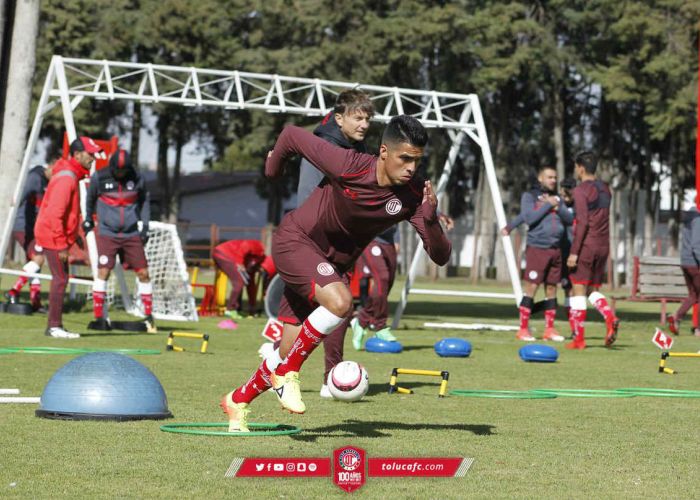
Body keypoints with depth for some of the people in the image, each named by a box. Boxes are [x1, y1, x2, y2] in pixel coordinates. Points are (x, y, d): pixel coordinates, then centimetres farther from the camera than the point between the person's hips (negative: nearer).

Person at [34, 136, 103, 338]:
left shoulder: (71, 175, 14)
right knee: (60, 279, -9)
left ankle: (54, 326, 17)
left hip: (57, 236, 10)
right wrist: (62, 245, -24)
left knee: (61, 278, 12)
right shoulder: (66, 178, -19)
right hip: (53, 237, -10)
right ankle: (55, 327, -7)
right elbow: (55, 214, -24)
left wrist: (70, 238, 17)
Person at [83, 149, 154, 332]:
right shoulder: (99, 177, -6)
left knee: (143, 273, 0)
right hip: (107, 234, -2)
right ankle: (99, 317, -5)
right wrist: (88, 219, 22)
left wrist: (144, 226, 6)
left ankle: (149, 316, 12)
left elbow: (144, 201, 13)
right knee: (103, 272, -12)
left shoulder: (137, 178, -1)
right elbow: (90, 197, 13)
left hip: (132, 235, 2)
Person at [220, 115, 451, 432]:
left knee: (292, 351, 5)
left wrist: (430, 221, -38)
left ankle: (238, 401, 32)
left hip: (333, 265, 5)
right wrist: (271, 172, 6)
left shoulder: (414, 195, -17)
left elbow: (440, 257, -19)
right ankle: (287, 372, -12)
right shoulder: (348, 166, -28)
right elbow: (292, 135, -13)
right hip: (295, 241, -5)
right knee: (340, 301, -33)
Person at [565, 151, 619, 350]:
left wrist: (574, 252, -17)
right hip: (603, 247, 7)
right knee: (593, 290, 14)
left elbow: (582, 222, -18)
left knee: (578, 290, -1)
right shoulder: (605, 189, 14)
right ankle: (611, 318, -12)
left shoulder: (582, 190, -11)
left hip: (586, 245, -7)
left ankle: (579, 338, -2)